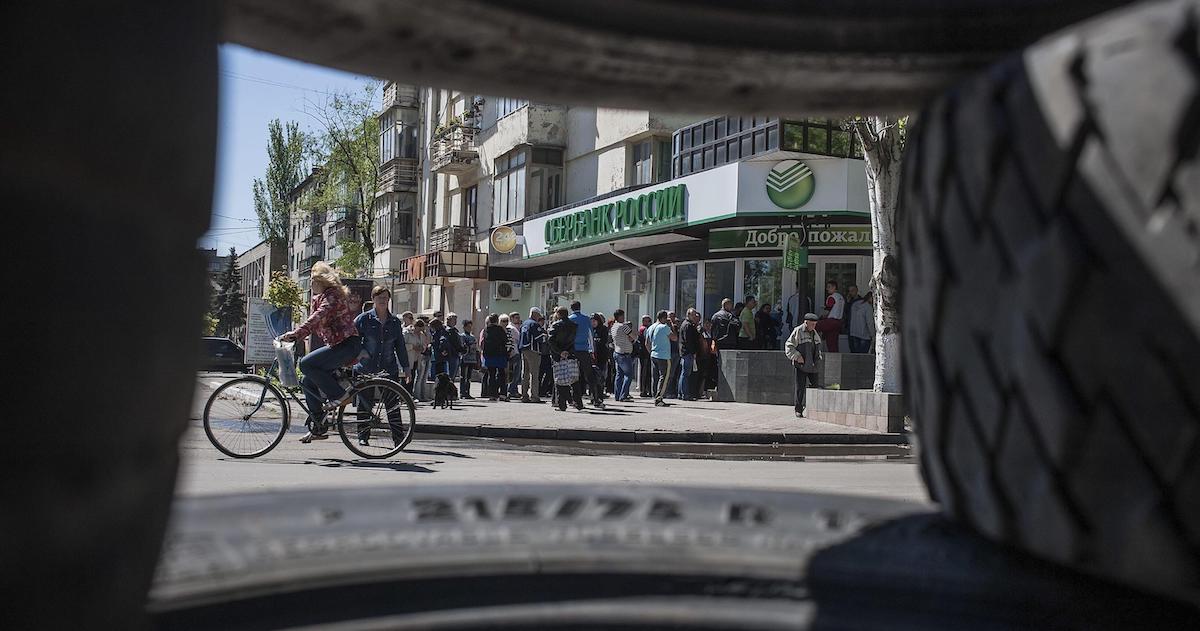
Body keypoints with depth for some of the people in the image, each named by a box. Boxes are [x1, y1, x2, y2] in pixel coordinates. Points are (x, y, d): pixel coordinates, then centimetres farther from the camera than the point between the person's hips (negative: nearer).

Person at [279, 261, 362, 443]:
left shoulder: (332, 296, -12)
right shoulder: (318, 298, 19)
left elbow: (318, 317, -27)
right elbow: (313, 322, 18)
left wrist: (296, 333, -36)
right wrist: (293, 335, 4)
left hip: (348, 344, -10)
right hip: (337, 346, 10)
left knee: (307, 364, -24)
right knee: (308, 382, 5)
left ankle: (340, 396, -11)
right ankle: (318, 428, 10)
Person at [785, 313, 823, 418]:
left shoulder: (814, 332, 17)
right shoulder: (798, 331, -6)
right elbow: (789, 346, -7)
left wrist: (818, 357, 16)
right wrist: (797, 357, -15)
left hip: (812, 366, 6)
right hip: (801, 365, -6)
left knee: (815, 386, 2)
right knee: (800, 388, -2)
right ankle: (798, 410, 6)